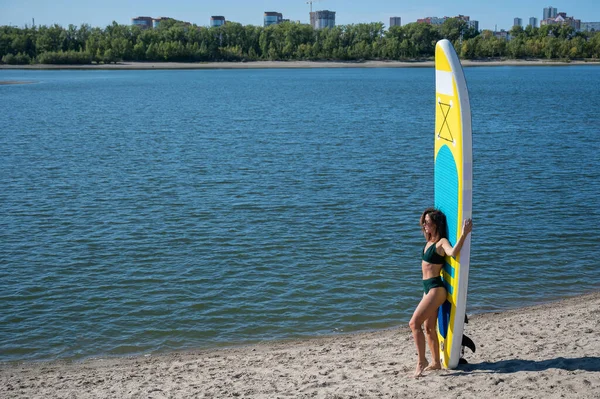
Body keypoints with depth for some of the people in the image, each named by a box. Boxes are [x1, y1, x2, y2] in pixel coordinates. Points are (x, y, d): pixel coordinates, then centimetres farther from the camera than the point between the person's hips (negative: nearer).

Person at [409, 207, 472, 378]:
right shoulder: (429, 241, 11)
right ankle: (436, 362, 24)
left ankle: (422, 361, -10)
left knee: (414, 323, -16)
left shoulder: (442, 242, -13)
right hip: (428, 287, 9)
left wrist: (464, 234, -40)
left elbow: (452, 252, -37)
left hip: (436, 288, -9)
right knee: (429, 328, 14)